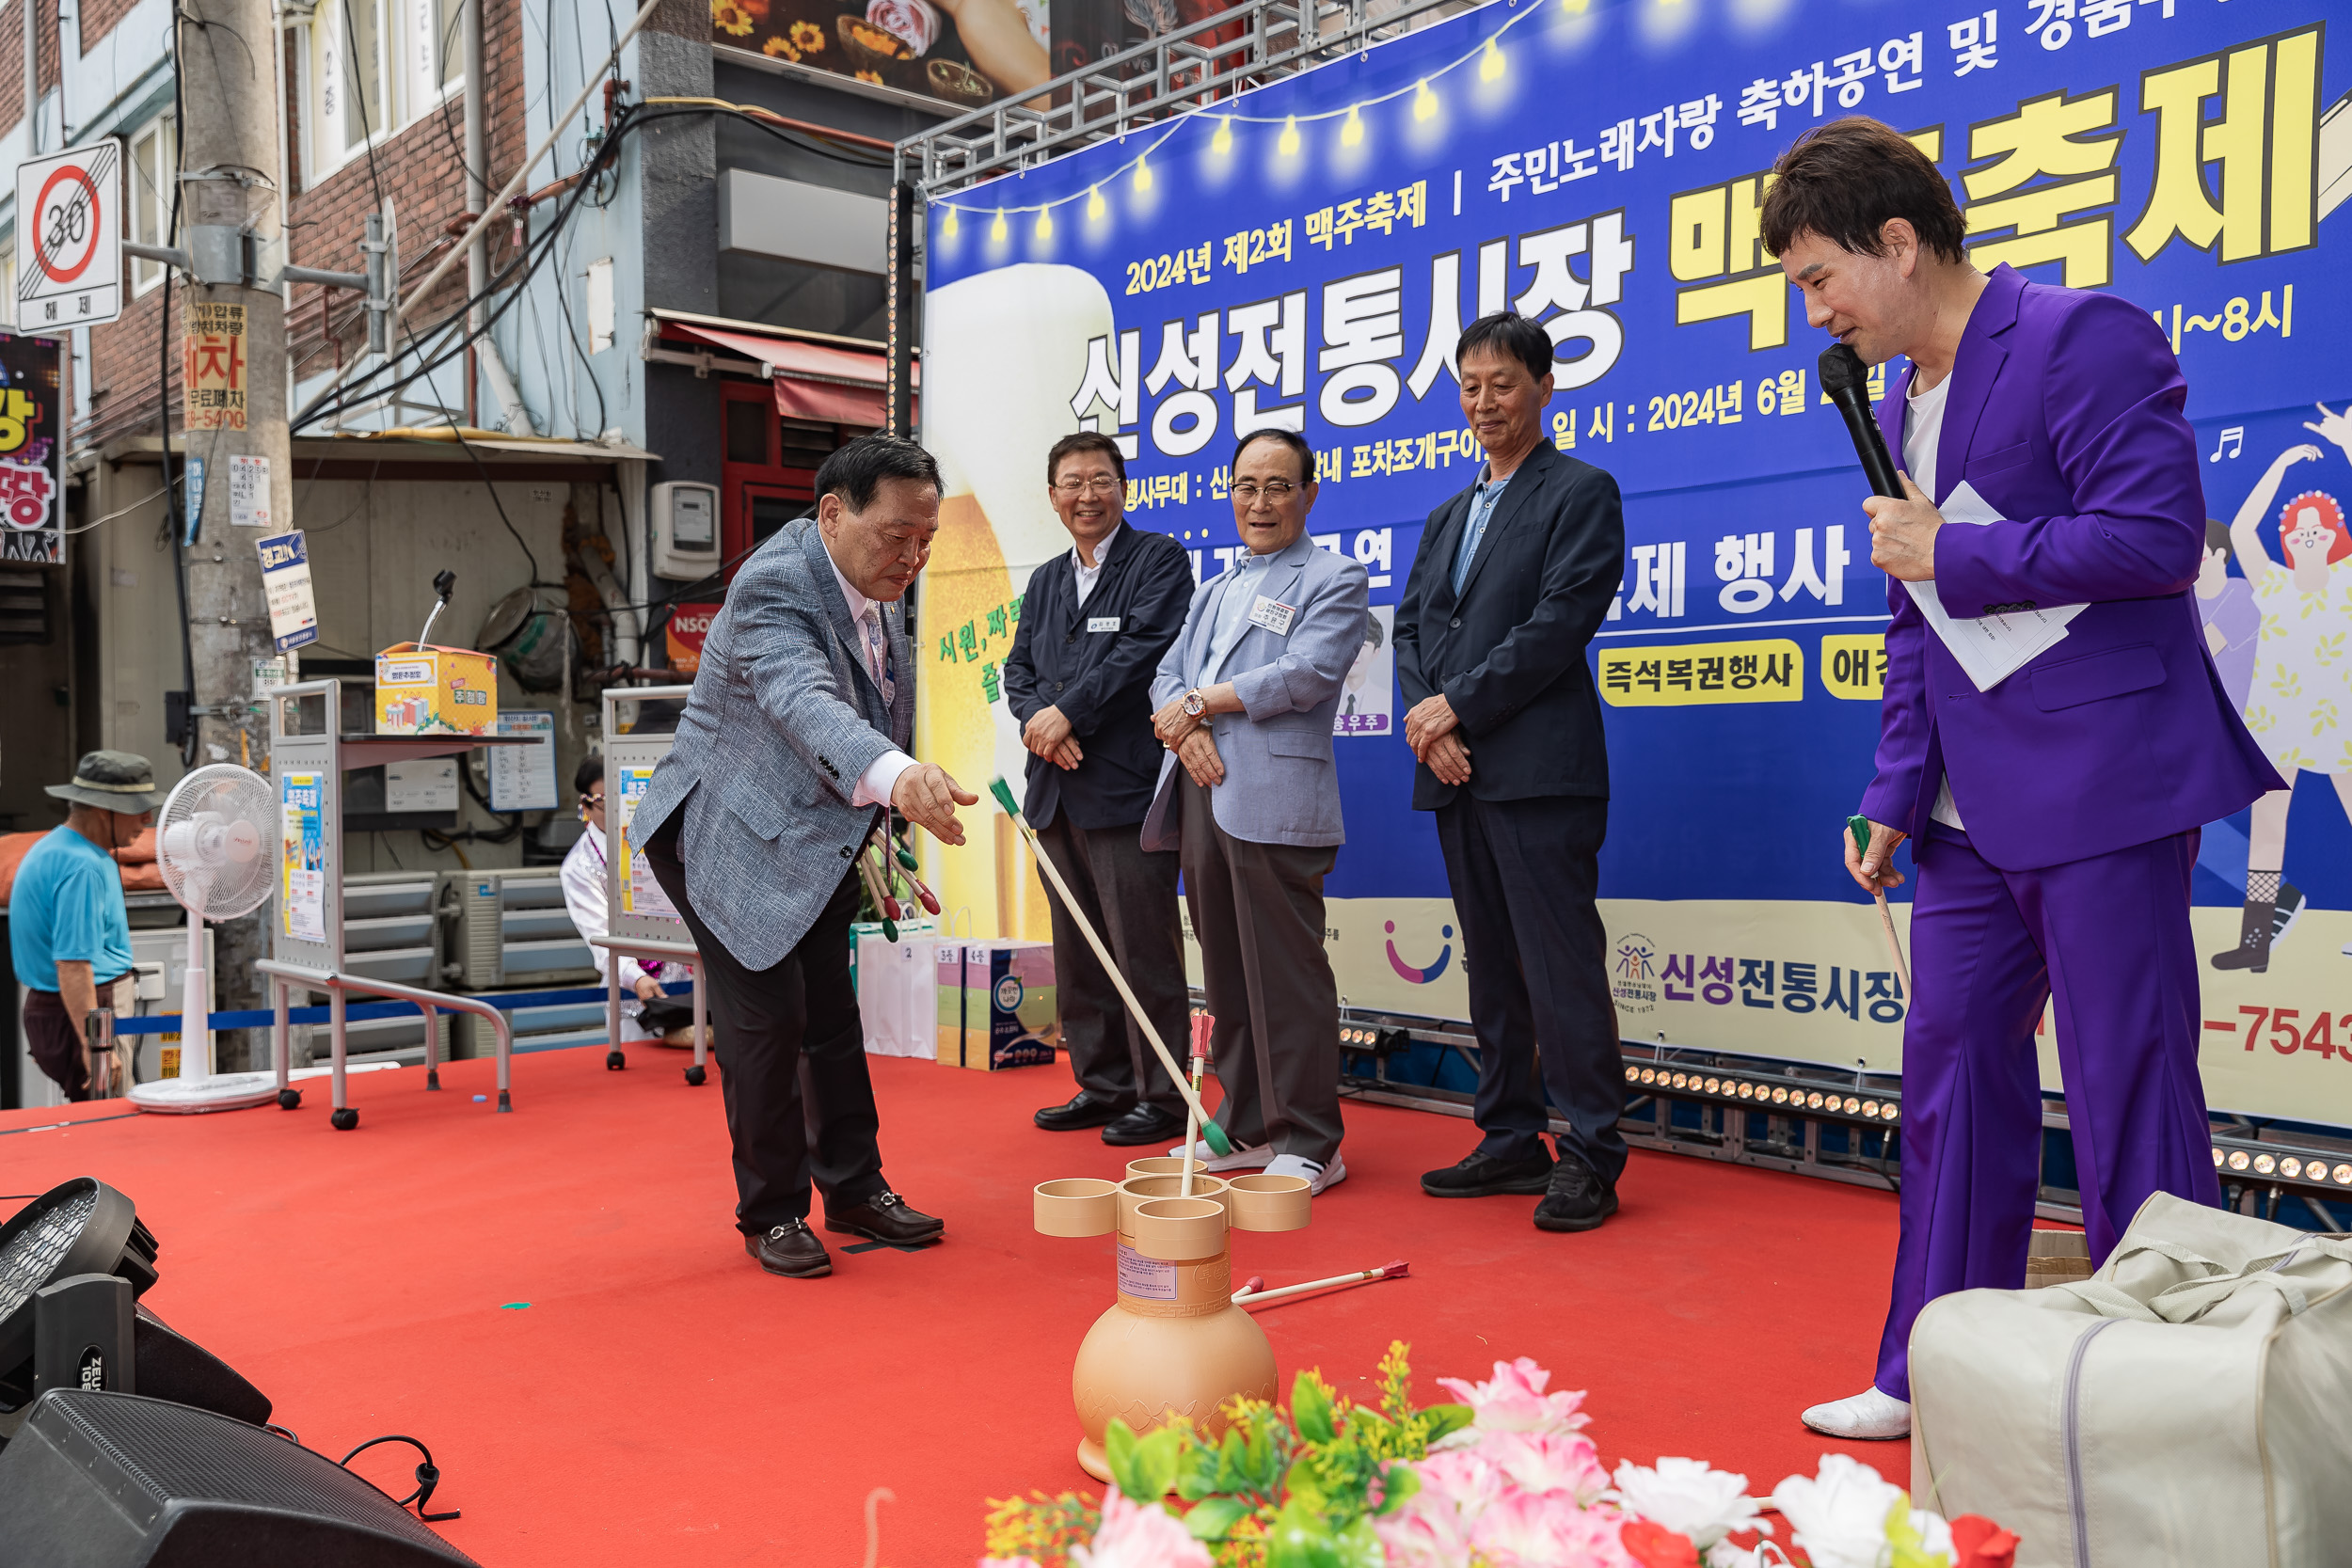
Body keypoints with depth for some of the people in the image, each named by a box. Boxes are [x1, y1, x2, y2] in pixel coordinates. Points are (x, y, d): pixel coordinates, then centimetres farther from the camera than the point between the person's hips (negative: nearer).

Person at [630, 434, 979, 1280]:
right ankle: (771, 1214, 10)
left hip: (820, 841, 8)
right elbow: (803, 702, -47)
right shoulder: (775, 585, -27)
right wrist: (896, 775, -65)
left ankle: (855, 1189, 26)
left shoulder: (877, 584, 1)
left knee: (831, 1017, 14)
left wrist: (881, 831, 9)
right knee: (766, 1020, -7)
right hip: (733, 838, -8)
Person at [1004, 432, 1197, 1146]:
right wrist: (1037, 719, -6)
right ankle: (1101, 1085, 22)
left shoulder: (1159, 558, 0)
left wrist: (1069, 712, -14)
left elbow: (1144, 649, -12)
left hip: (1127, 784, -7)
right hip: (1058, 789, 7)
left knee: (1143, 947, -5)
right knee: (1078, 950, 12)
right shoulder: (1045, 580, 21)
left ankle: (1160, 1095, 5)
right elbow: (1018, 667, 15)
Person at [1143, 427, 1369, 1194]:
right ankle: (1248, 1128, 20)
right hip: (1200, 794, 7)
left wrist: (1202, 702, -7)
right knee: (1225, 972, 11)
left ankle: (1310, 1143, 3)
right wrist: (1187, 728, -6)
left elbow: (1306, 674, -12)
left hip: (1274, 801, -7)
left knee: (1287, 973, -6)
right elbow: (1168, 677, 17)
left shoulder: (1336, 579, 3)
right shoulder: (1215, 589, 25)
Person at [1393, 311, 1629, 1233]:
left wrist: (1456, 705, -12)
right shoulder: (1447, 516, 23)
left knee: (1561, 966, -7)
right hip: (1458, 775, 7)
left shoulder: (1582, 493, 0)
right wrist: (1429, 724, -3)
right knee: (1493, 970, 11)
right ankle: (1509, 1141, 19)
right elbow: (1411, 627, 15)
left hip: (1540, 769, -7)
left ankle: (1590, 1157, 0)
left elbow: (1558, 625, -12)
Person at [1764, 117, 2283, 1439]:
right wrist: (1895, 794, 10)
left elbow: (2159, 535, -20)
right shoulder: (1901, 407, 16)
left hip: (2102, 794, -8)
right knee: (1954, 1072, 13)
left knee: (2131, 1102, -1)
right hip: (1975, 817, 9)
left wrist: (1952, 556, -13)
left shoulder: (2081, 338, -9)